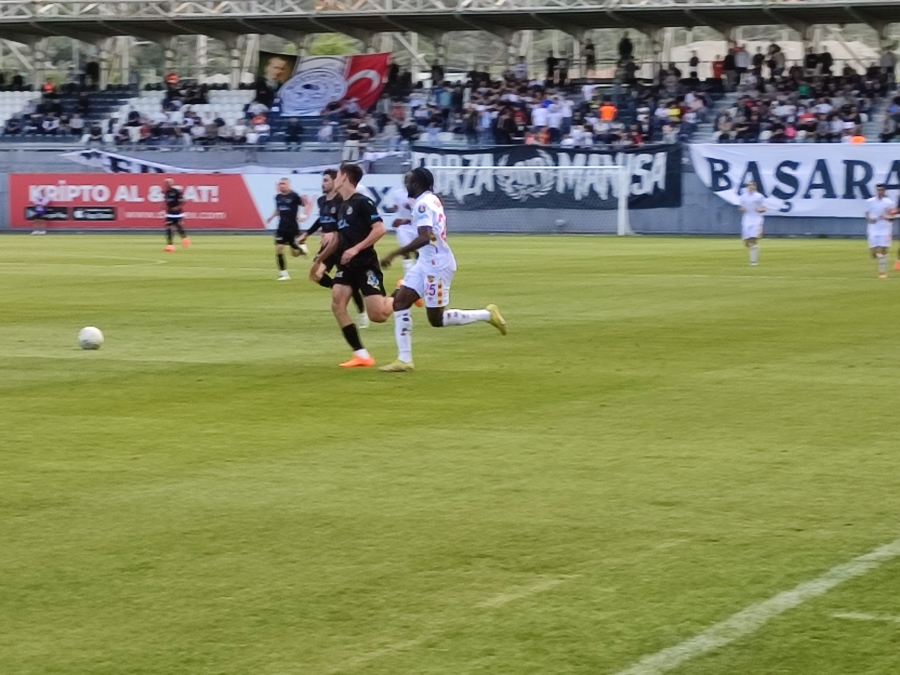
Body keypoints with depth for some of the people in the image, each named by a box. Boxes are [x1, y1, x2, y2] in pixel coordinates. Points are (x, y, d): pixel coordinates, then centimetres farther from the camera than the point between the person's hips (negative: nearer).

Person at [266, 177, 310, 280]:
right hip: (282, 228, 5)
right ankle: (283, 274, 2)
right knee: (279, 249, -7)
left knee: (295, 253, 0)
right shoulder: (278, 197, 6)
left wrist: (305, 215, -27)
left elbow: (307, 204, -13)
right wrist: (271, 217, 9)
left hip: (293, 228, -5)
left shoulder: (294, 196, -12)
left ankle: (302, 249, 38)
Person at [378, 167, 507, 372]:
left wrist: (395, 253, -30)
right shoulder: (432, 199, 10)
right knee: (400, 302, 2)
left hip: (436, 265, -10)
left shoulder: (423, 204, -19)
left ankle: (487, 315, 8)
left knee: (436, 319, -1)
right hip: (426, 263, 10)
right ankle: (404, 360, 1)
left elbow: (424, 238, -30)